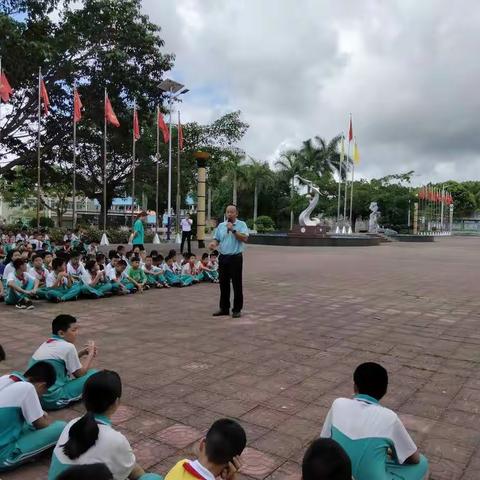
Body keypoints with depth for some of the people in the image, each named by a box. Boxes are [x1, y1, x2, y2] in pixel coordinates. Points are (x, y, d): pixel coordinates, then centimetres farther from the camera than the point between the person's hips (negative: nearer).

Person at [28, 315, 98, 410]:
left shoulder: (47, 343, 10)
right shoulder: (68, 347, -14)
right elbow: (80, 373, -2)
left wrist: (82, 352, 12)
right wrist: (91, 353, 10)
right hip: (52, 400, -9)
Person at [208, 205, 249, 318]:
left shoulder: (241, 224, -1)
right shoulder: (221, 226, 12)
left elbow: (245, 238, -14)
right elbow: (216, 239, 11)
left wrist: (233, 230, -18)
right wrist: (213, 243, -11)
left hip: (235, 258, -4)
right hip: (223, 257, 5)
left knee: (237, 285, 1)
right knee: (223, 284, 10)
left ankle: (237, 309, 9)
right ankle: (224, 308, 20)